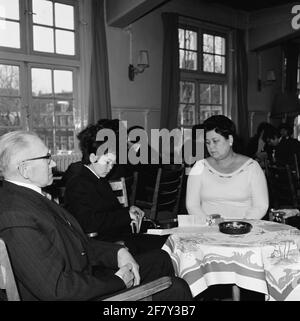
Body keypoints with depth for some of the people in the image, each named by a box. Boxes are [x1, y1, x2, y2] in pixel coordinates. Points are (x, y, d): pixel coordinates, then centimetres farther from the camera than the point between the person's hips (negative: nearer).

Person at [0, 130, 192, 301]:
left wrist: (118, 252, -4)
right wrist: (118, 281, -17)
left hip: (85, 273, 10)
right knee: (176, 289, -10)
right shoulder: (16, 217, -28)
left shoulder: (26, 196, 4)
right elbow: (56, 289, -29)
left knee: (160, 259, 16)